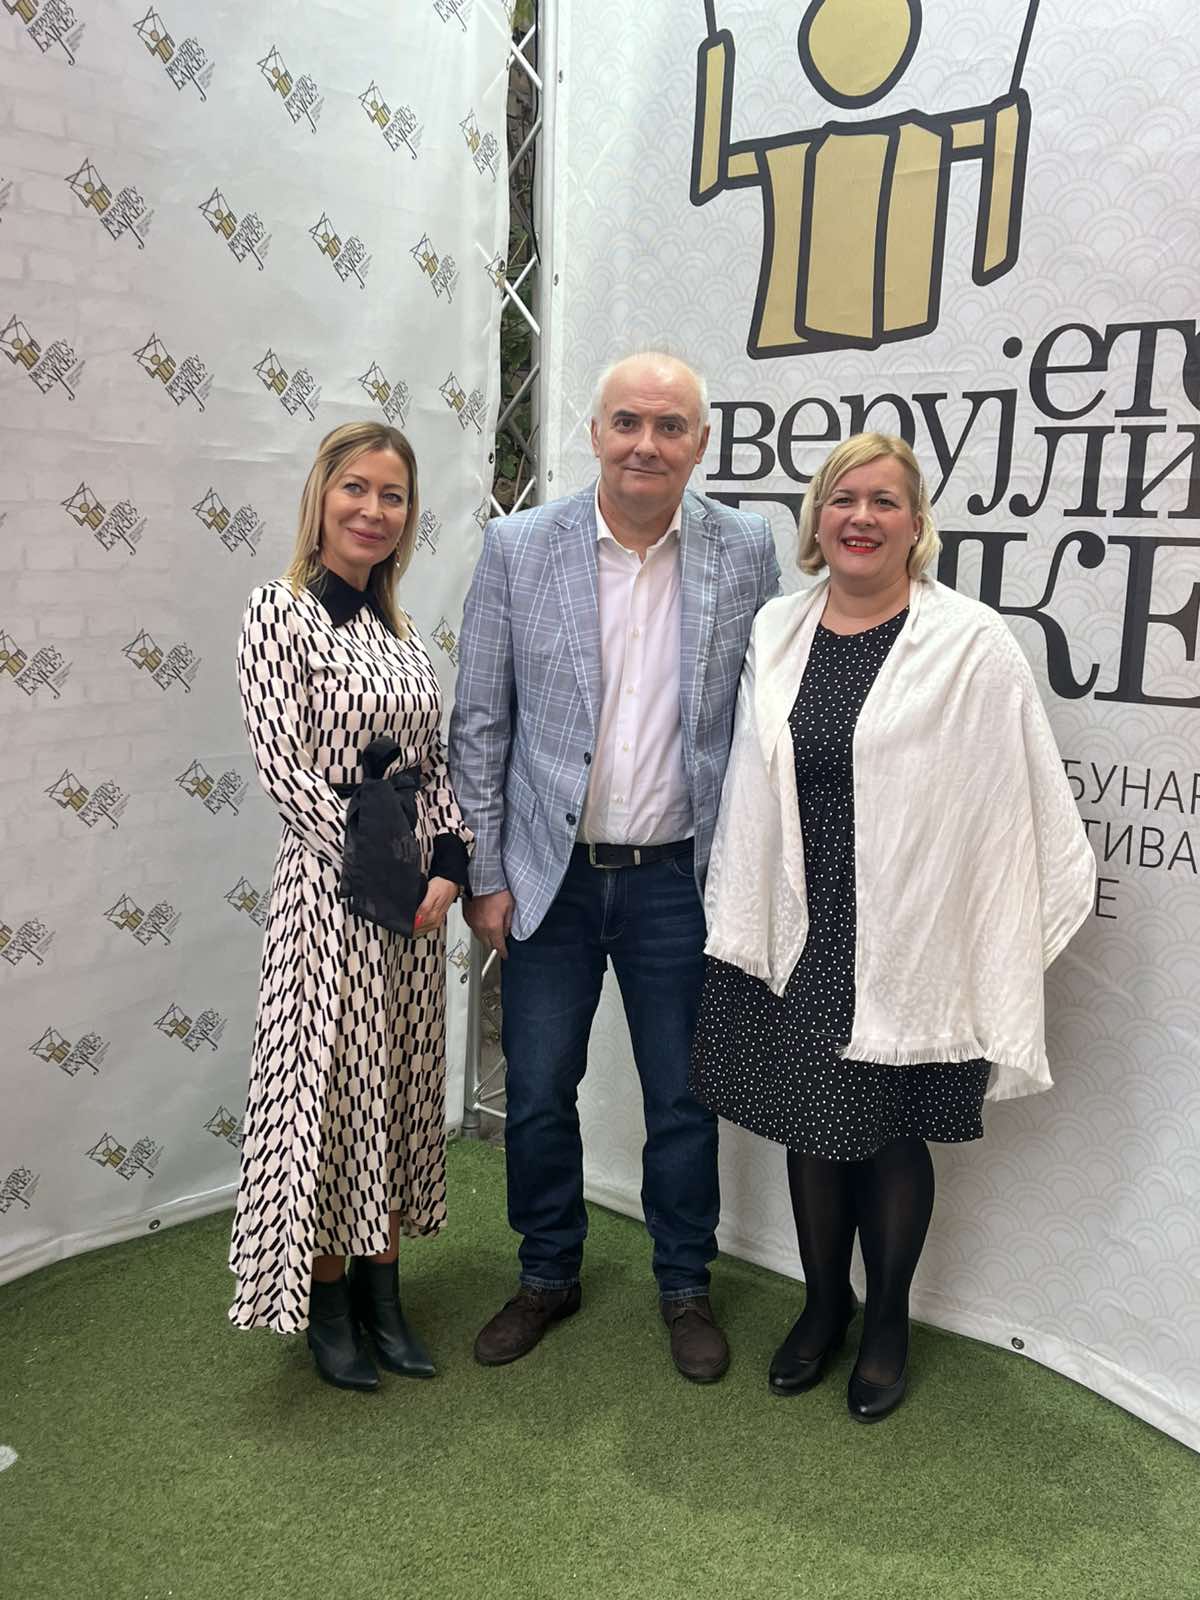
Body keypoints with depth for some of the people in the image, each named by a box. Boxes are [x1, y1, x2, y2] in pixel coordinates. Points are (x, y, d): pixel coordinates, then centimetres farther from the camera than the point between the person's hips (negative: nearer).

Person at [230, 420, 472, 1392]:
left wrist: (448, 865, -6)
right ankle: (327, 1298, 25)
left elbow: (435, 765, 10)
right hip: (331, 887, -6)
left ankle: (382, 1284, 30)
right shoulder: (281, 612, -9)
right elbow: (285, 770, -15)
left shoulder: (399, 630, 10)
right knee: (328, 1083, 5)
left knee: (402, 1085, 13)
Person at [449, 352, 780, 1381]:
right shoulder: (519, 547, -4)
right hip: (549, 874, 1)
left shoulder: (746, 551, -3)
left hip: (679, 879, 0)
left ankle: (687, 1286, 35)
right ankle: (549, 1276, 36)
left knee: (684, 1099, 12)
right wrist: (486, 874, -2)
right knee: (538, 1094, 12)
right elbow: (479, 724, 0)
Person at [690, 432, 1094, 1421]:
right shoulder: (776, 631, 4)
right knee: (808, 1126, 16)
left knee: (890, 1135, 12)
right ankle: (823, 1302, 40)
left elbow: (1024, 803, -8)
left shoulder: (972, 646, -11)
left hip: (905, 948, -4)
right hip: (794, 937, 4)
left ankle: (887, 1320, 37)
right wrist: (741, 920, 11)